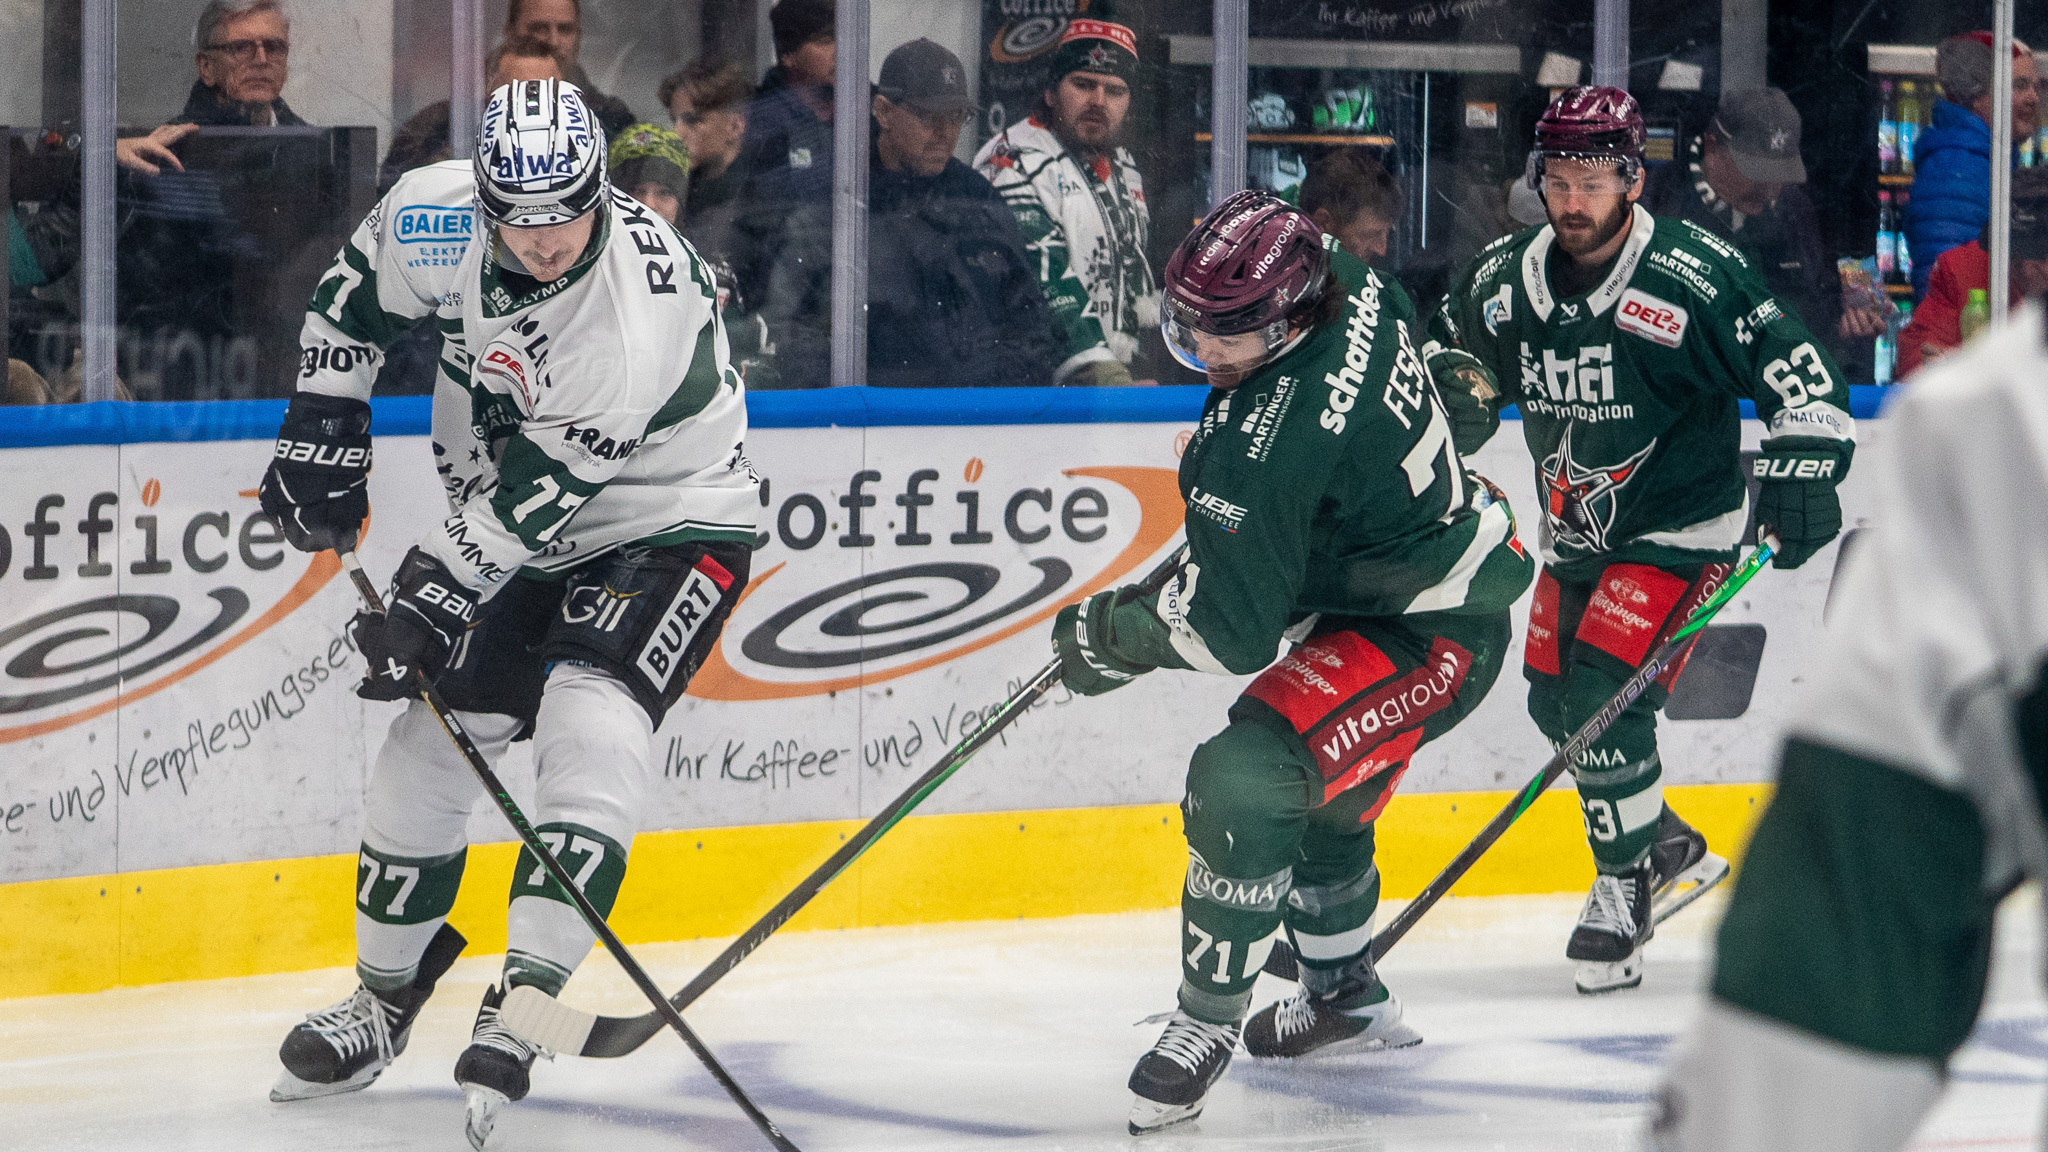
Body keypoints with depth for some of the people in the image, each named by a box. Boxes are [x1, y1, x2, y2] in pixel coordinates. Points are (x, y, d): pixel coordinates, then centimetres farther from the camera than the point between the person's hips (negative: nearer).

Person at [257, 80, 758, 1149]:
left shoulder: (643, 306, -34)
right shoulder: (437, 214, -17)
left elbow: (541, 488, -30)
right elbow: (354, 295, 6)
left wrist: (431, 598, -27)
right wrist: (323, 435, 2)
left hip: (666, 523, -6)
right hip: (513, 526, 6)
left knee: (590, 720, -26)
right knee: (429, 738, 4)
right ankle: (383, 998, 22)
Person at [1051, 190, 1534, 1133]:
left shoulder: (1263, 444, -33)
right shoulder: (1353, 287, -8)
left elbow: (1231, 630, -26)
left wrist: (1111, 634, -9)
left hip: (1427, 637, -11)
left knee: (1245, 778, -22)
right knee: (1318, 793, 27)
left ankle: (1209, 1022, -10)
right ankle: (1344, 994, 45)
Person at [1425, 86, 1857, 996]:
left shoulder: (1696, 280, -21)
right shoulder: (1504, 279, -5)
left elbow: (1801, 378, -15)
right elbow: (1450, 354, 14)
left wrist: (1799, 478, -24)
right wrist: (1455, 393, -8)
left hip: (1679, 527, -7)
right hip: (1576, 532, 7)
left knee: (1606, 692, -19)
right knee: (1557, 702, 9)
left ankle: (1625, 888, -5)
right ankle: (1670, 849, 30)